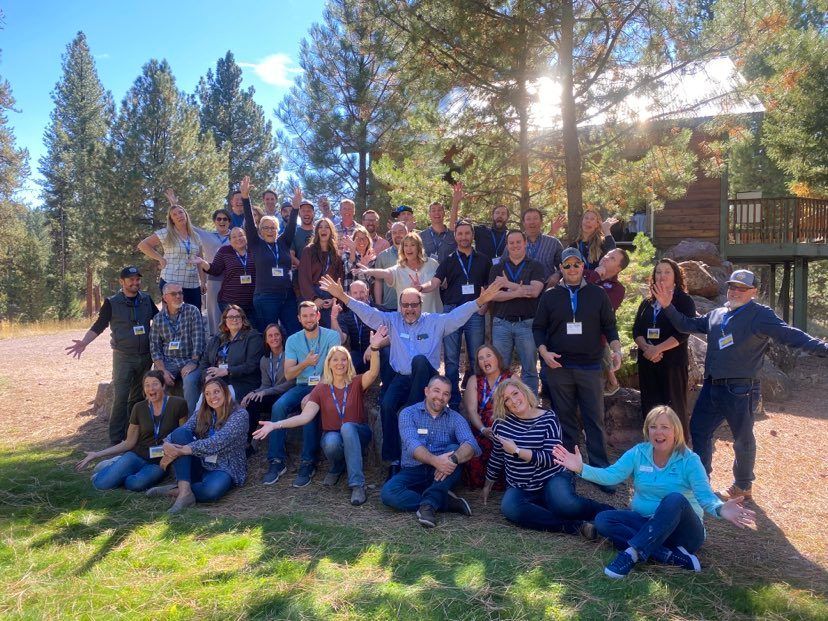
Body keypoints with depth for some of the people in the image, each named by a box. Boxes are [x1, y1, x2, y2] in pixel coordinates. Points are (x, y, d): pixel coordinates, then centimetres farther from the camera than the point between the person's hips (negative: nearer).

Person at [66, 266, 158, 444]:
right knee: (120, 398, -7)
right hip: (123, 357, -4)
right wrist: (84, 343, -14)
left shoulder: (146, 299, 7)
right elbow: (98, 326, -1)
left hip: (145, 356, 4)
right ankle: (116, 439, 0)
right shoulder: (112, 303, -3)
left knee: (138, 397, 11)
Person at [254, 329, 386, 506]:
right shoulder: (321, 389, -1)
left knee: (347, 427, -35)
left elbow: (374, 372, -27)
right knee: (331, 441, -35)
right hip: (331, 436, 1)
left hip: (356, 435, -1)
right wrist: (276, 425, -25)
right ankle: (337, 468, 2)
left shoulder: (357, 383, -4)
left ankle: (357, 484, -32)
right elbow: (305, 417, -12)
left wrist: (374, 348, -45)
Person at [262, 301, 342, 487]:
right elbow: (288, 375, 3)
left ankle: (308, 464, -22)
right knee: (278, 407, -24)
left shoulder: (331, 336, -2)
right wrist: (305, 363, -16)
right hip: (302, 386, 4)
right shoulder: (293, 340, 9)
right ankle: (276, 461, -17)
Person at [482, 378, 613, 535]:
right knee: (509, 508, -32)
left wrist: (516, 451, -21)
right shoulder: (501, 424, 2)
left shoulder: (548, 419, -6)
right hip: (519, 489, 3)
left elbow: (552, 458, -16)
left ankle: (606, 511, -8)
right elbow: (497, 456, 17)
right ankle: (574, 526, -30)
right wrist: (488, 485, 25)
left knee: (563, 503, -37)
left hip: (552, 480, -2)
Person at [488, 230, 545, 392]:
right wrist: (516, 293, -14)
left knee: (530, 369, 2)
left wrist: (508, 284, -6)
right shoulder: (497, 269, 13)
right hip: (501, 323, 2)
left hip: (527, 323, -1)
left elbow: (534, 291, -10)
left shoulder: (535, 267, 7)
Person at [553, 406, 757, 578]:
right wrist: (581, 468, -26)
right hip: (646, 524, 4)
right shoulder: (637, 453, 0)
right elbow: (611, 475, -9)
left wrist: (720, 509, -45)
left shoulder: (689, 460, -9)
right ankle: (673, 556, -29)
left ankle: (632, 553, -37)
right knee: (602, 520, -22)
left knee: (675, 499, -36)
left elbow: (705, 496, -21)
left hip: (681, 529, -4)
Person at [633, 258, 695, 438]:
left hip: (672, 362, -4)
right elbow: (636, 330, 8)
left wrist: (658, 349, -18)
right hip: (647, 361, 5)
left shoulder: (684, 301, 1)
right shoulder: (647, 303, 16)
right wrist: (646, 347, -11)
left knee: (674, 407, -3)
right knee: (649, 406, 5)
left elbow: (682, 332, -10)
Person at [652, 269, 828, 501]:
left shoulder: (761, 315, -8)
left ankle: (743, 487, 29)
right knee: (698, 429, 13)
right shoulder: (716, 315, 11)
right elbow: (686, 324, 18)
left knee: (743, 439, 9)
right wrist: (668, 307, 6)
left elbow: (789, 335, -17)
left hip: (740, 390, -6)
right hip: (712, 387, 7)